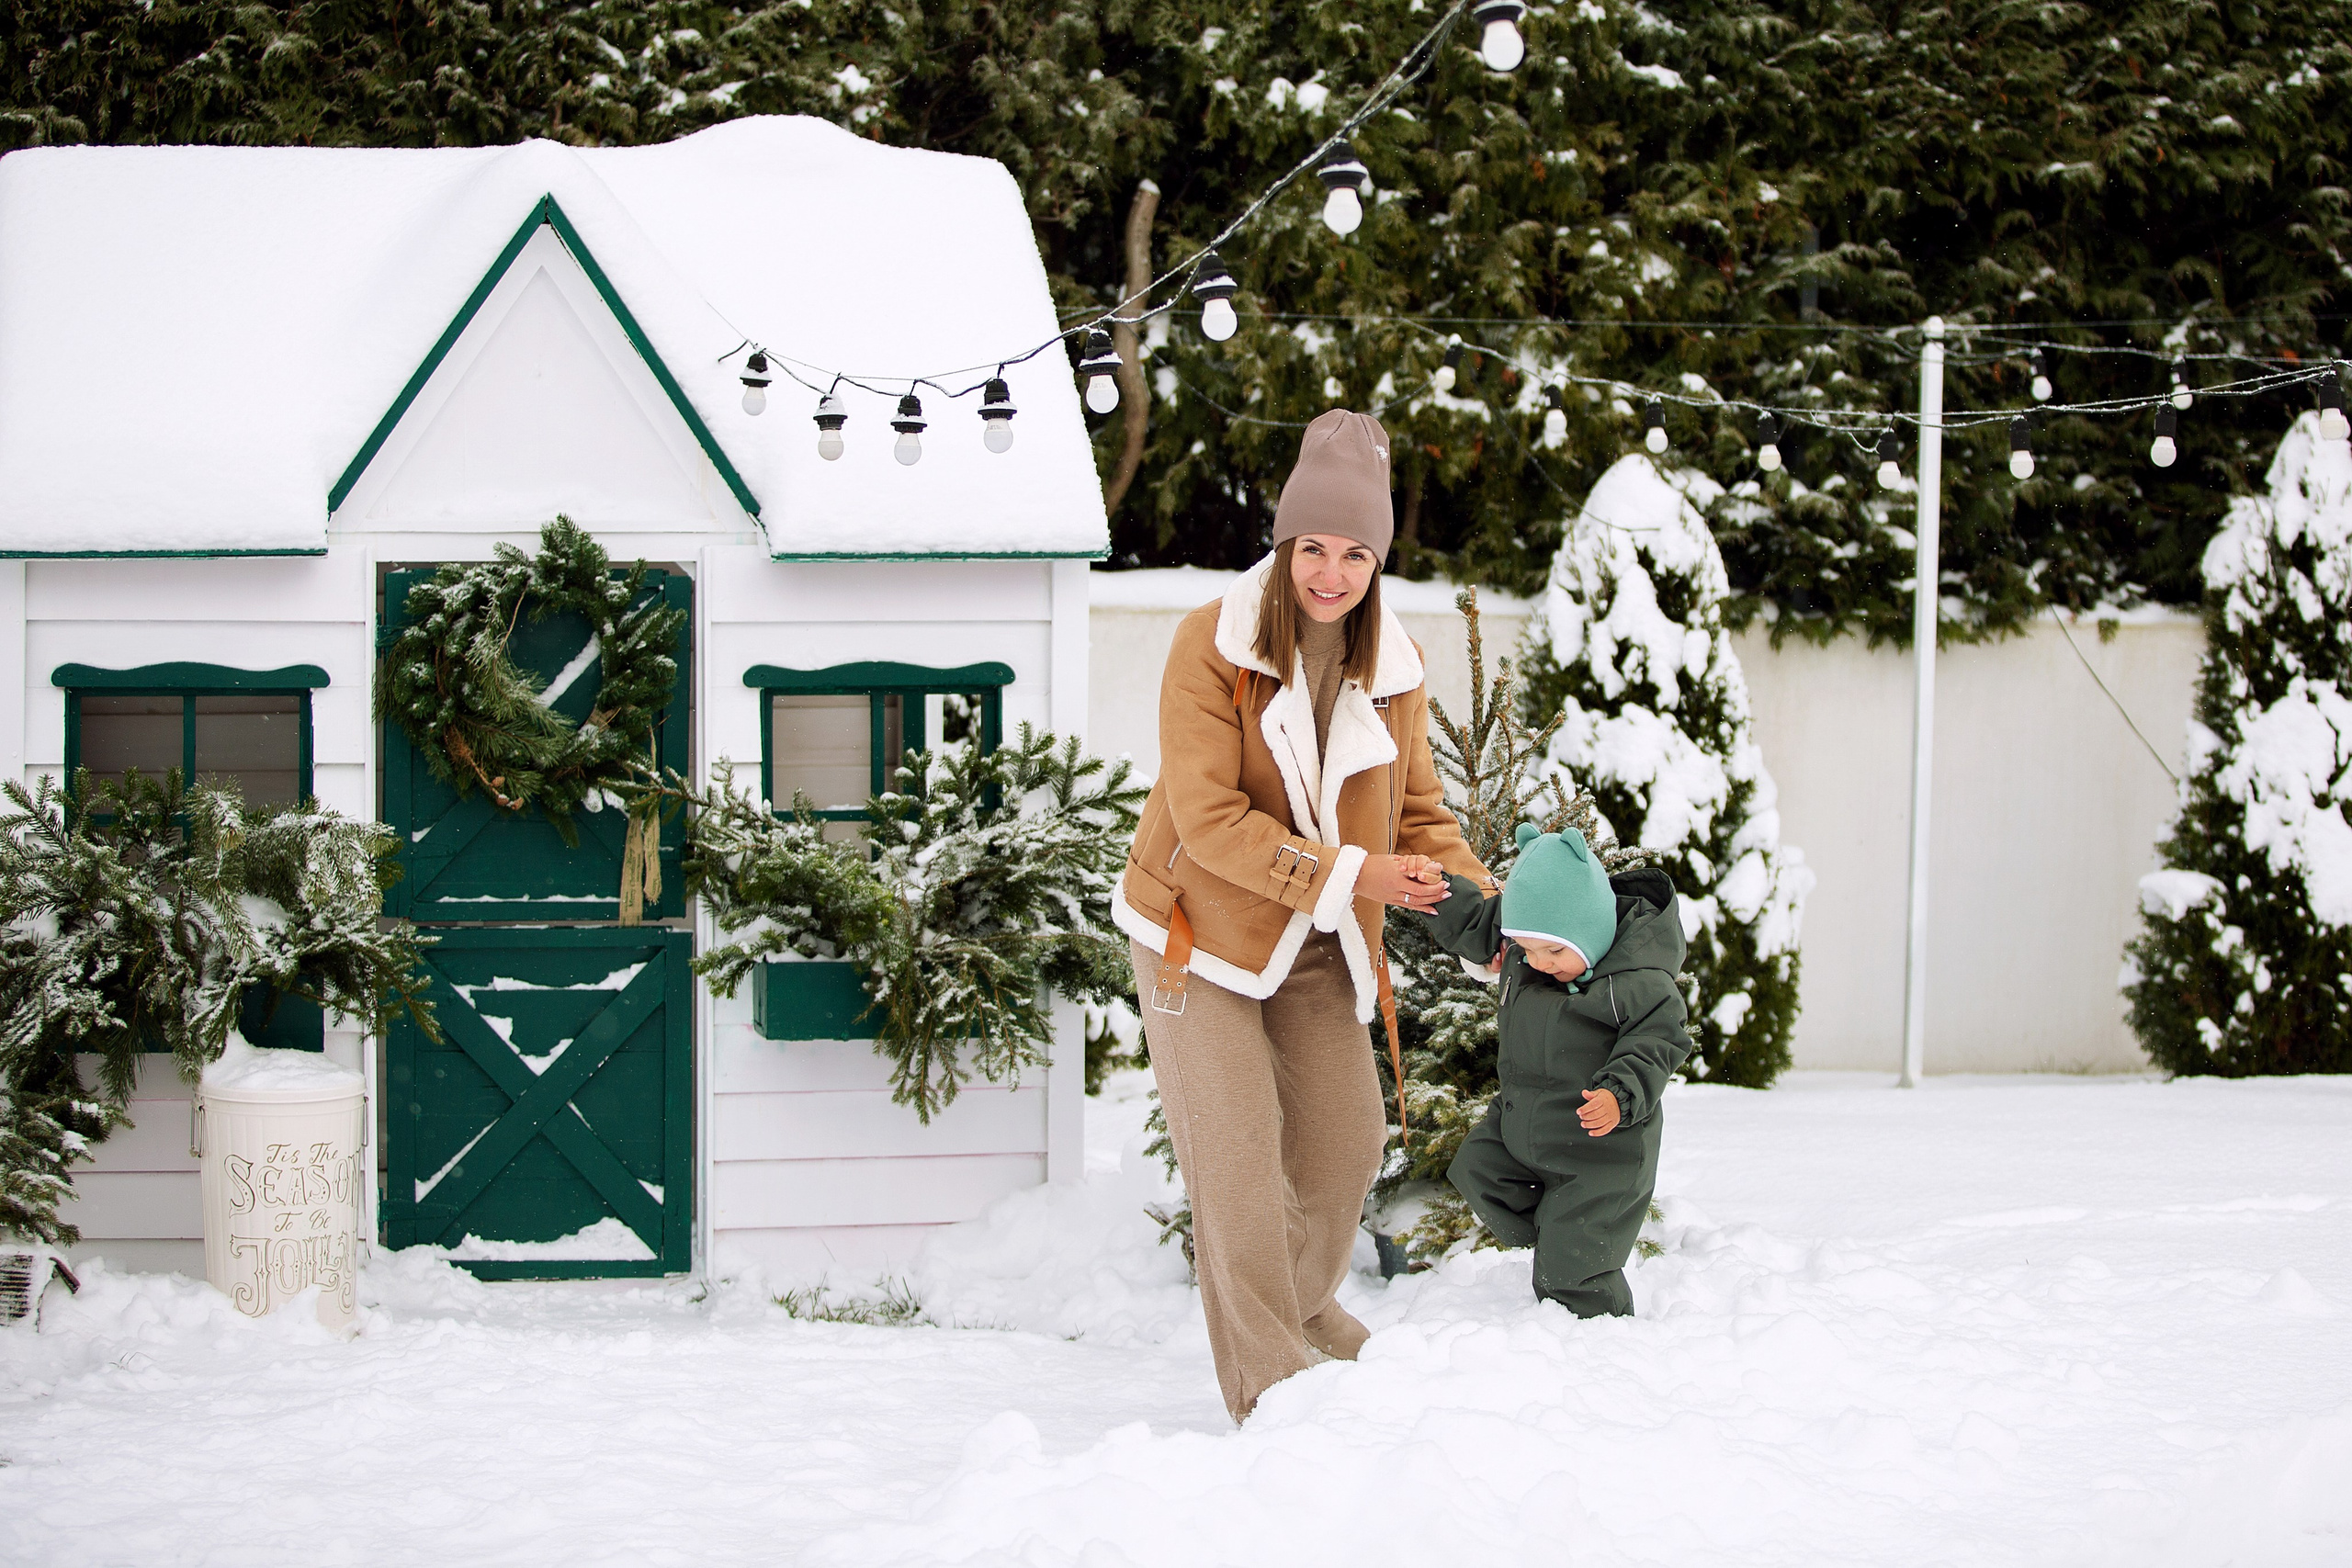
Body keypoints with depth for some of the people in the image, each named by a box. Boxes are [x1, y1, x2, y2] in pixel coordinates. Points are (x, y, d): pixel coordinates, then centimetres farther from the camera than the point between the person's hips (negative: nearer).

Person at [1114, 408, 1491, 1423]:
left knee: (1347, 1144, 9)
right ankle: (1265, 1373, 1)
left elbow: (1418, 813, 4)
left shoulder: (1390, 666, -2)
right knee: (1238, 1148, -8)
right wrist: (1343, 875, -29)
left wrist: (1484, 904, -12)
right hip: (1201, 927, -5)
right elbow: (1208, 817, -24)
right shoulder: (1213, 645, -19)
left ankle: (1305, 1308, 36)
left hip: (1317, 947, 5)